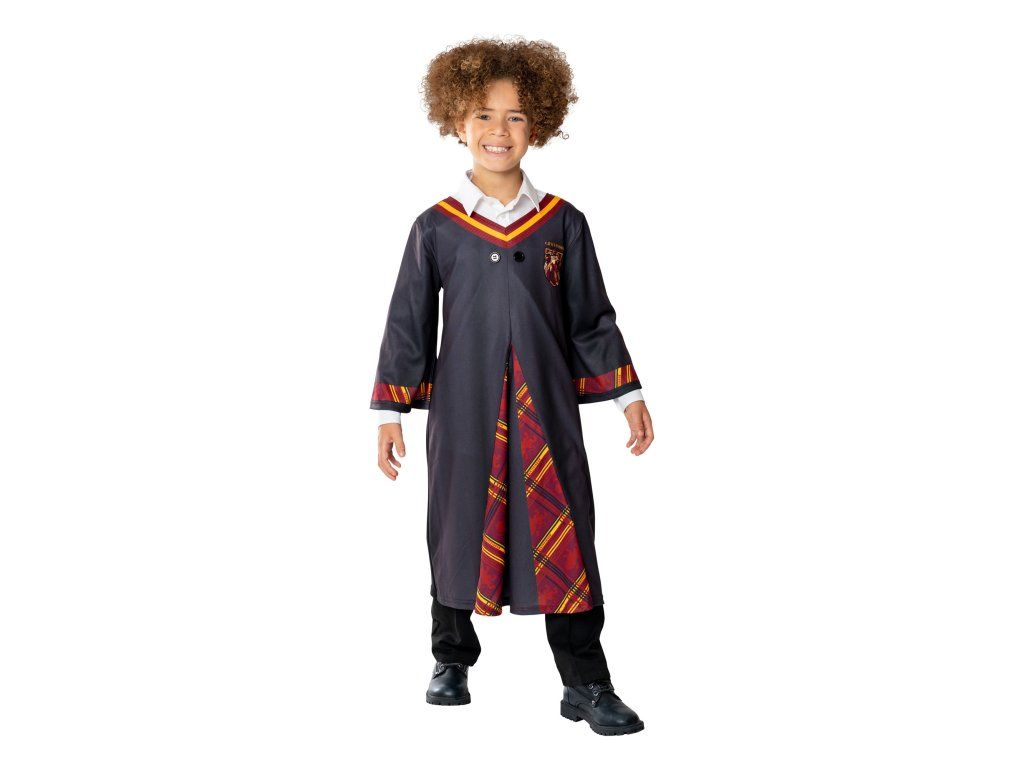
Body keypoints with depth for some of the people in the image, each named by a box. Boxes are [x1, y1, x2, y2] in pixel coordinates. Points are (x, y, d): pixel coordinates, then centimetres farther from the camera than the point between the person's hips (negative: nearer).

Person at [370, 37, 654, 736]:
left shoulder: (563, 224, 4)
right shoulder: (436, 228, 1)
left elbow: (593, 318, 10)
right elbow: (409, 324, 5)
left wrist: (629, 395, 8)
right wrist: (390, 412, 2)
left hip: (547, 409, 0)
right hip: (463, 410, 0)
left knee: (565, 538, 1)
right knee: (458, 528, 10)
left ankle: (587, 684, 10)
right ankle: (452, 661, 30)